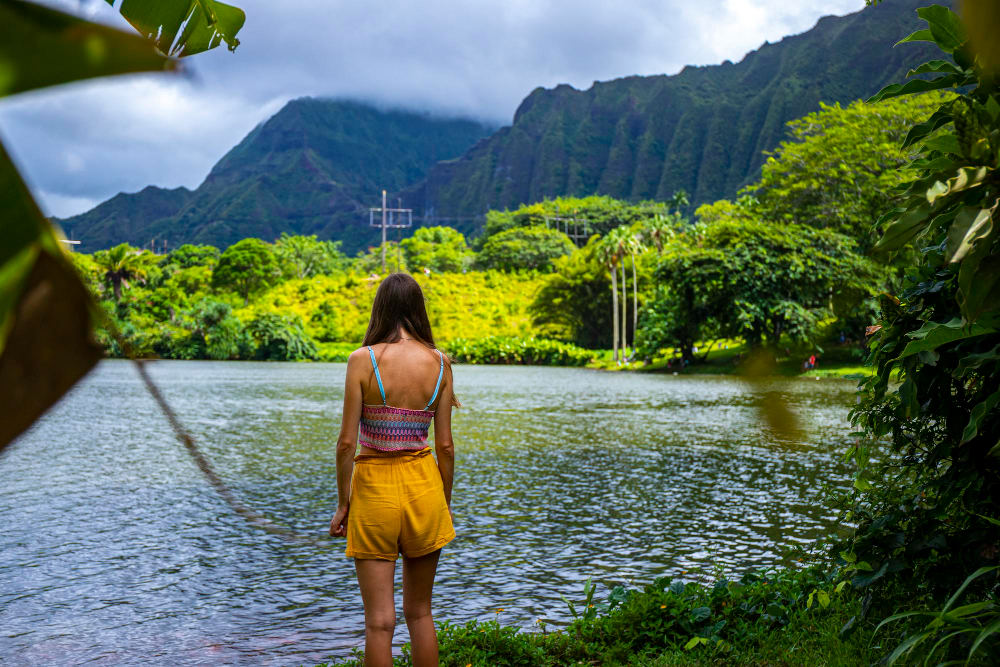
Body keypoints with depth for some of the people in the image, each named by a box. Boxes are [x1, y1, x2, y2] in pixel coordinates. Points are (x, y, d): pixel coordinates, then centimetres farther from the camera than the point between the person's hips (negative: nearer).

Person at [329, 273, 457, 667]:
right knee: (419, 613, 18)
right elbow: (445, 445, -1)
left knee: (379, 622, 5)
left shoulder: (363, 360, -11)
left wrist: (342, 503, 1)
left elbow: (347, 441, -11)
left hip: (374, 487, -3)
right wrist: (445, 502, 12)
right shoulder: (439, 363, -3)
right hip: (423, 485, 3)